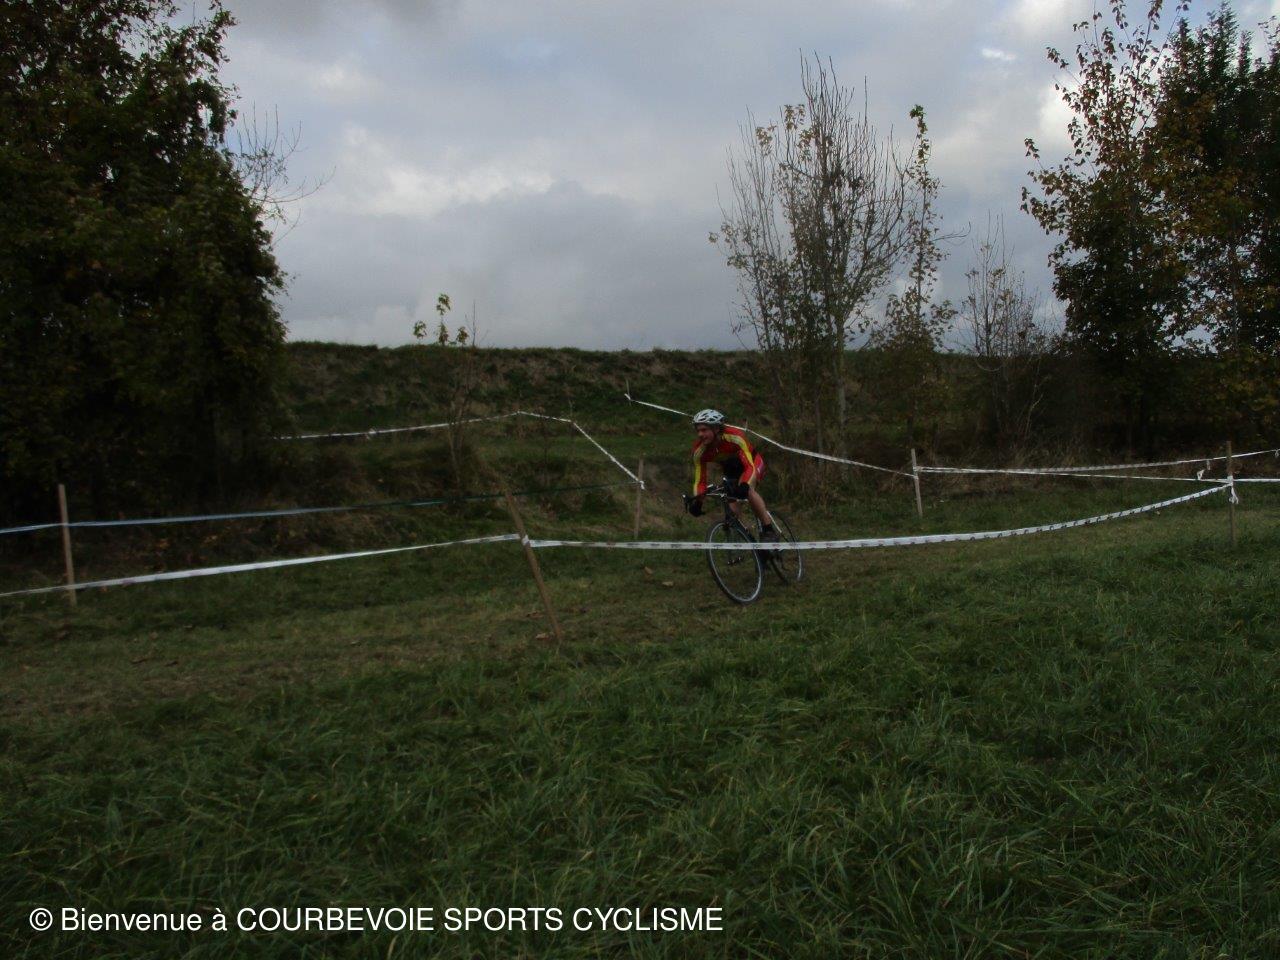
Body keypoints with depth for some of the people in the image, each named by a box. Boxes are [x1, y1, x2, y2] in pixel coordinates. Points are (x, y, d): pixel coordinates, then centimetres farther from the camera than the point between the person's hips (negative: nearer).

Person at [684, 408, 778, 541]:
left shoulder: (734, 436, -37)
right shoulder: (700, 450, -24)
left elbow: (750, 467, -42)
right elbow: (700, 481, -20)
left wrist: (744, 485, -60)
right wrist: (697, 501, -37)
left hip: (752, 463, -4)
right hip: (731, 469, 5)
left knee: (748, 489, -33)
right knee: (732, 512, -8)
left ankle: (769, 531, -23)